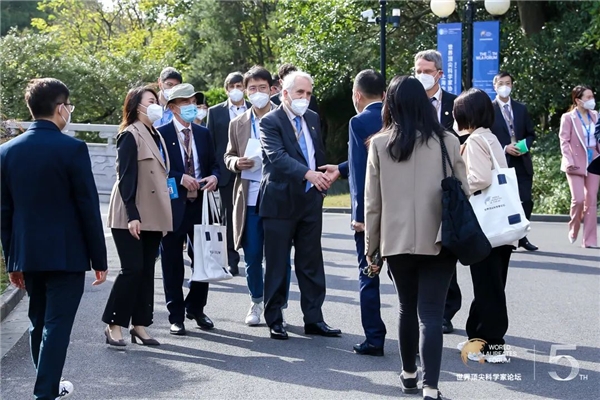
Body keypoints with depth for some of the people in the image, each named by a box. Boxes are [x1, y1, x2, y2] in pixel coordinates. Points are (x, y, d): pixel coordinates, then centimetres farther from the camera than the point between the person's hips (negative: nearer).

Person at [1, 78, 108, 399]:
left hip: (27, 255, 6)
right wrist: (99, 259, -3)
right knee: (56, 326, -3)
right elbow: (89, 207, -11)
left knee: (38, 324, 18)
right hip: (66, 255, -6)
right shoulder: (72, 148, -12)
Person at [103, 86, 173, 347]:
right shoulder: (130, 135, -9)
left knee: (147, 271, 7)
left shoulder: (156, 135, 14)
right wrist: (132, 215, -20)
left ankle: (140, 325, 12)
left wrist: (163, 215, 13)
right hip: (132, 217, -8)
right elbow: (125, 177, -14)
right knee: (132, 269, -9)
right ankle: (114, 325, 1)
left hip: (153, 216, 8)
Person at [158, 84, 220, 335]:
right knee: (173, 263, 4)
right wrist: (180, 178, -20)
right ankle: (176, 316, 13)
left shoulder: (203, 133, 12)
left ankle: (196, 309, 23)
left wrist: (214, 177, -6)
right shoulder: (161, 134, -5)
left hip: (199, 204, 4)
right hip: (173, 205, -4)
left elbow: (214, 163, 15)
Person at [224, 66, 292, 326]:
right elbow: (228, 156, 17)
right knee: (252, 256, 6)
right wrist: (236, 163, -5)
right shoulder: (238, 124, 11)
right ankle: (256, 302, 24)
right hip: (249, 198, 3)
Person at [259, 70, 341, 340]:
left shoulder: (313, 119, 11)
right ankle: (275, 320, 11)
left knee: (311, 264, 8)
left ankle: (314, 319, 14)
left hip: (310, 200, 6)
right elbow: (277, 156, -24)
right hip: (281, 201, -5)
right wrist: (308, 173, -37)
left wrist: (323, 183, 13)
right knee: (277, 265, 2)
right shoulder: (270, 122, -9)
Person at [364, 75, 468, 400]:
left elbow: (372, 201, 1)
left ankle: (409, 374, 31)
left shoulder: (379, 144, -2)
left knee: (408, 307, 19)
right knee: (431, 314, -2)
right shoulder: (447, 141, -2)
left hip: (397, 240, 1)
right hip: (439, 240, -1)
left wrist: (370, 244, 11)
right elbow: (462, 193, 3)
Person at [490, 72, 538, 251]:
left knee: (526, 201, 2)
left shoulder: (521, 108, 12)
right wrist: (504, 148, -15)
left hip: (522, 162, 4)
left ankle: (522, 237, 14)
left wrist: (525, 145, -6)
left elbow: (531, 134, 15)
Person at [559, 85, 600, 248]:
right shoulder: (568, 118, -5)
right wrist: (569, 161, -18)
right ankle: (573, 229, 17)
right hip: (577, 164, -4)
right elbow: (564, 141, -8)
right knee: (578, 199, -11)